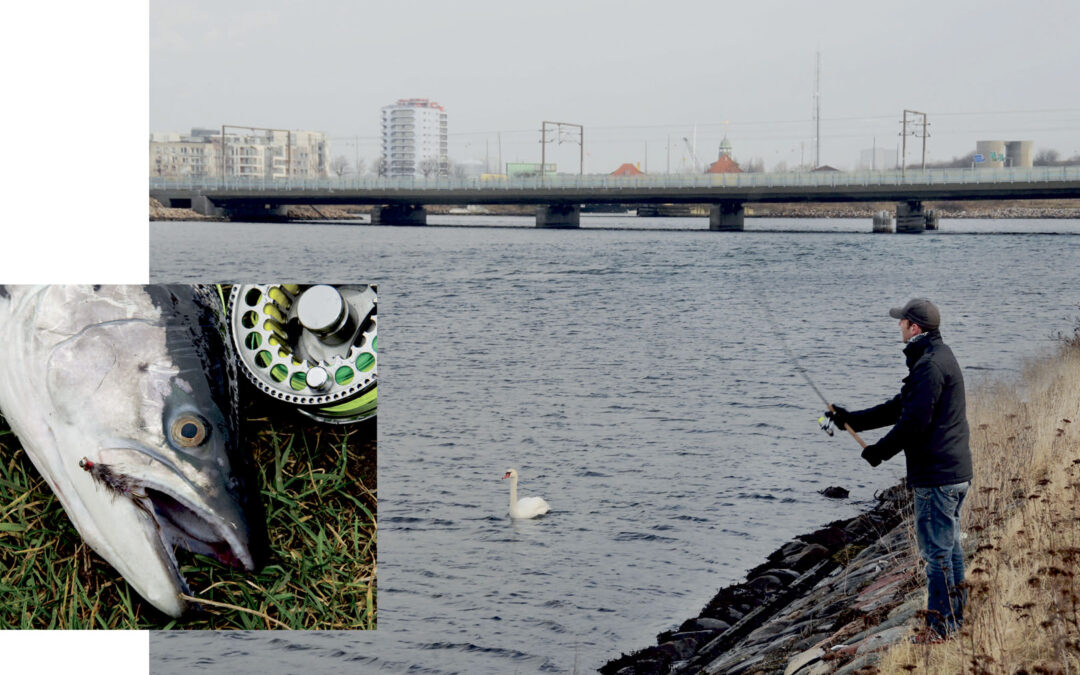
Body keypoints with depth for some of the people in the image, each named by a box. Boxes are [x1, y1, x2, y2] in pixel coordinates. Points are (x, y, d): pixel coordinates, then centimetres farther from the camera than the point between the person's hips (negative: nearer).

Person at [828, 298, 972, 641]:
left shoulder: (929, 365, -19)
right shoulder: (940, 357, 16)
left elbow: (914, 421, -23)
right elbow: (899, 407, 20)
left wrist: (879, 451, -9)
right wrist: (851, 419, 18)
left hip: (936, 475, -11)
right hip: (955, 471, 11)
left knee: (935, 549, -4)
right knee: (949, 545, 16)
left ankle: (940, 625, 1)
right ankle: (954, 616, 25)